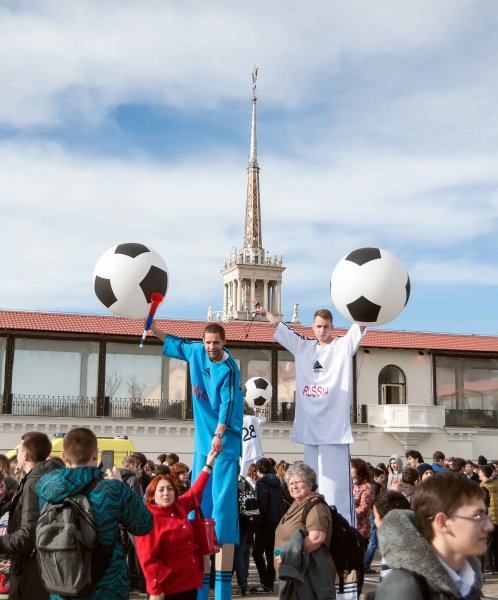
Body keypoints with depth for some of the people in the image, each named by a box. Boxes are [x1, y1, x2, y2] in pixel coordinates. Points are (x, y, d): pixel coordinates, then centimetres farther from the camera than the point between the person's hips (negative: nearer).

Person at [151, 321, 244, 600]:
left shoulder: (229, 369, -13)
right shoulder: (196, 352, 7)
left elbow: (227, 404, -23)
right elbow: (175, 344, 28)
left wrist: (219, 435, -35)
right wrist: (152, 327, 27)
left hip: (225, 443, -7)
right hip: (202, 443, 7)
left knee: (223, 506, -11)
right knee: (198, 506, 5)